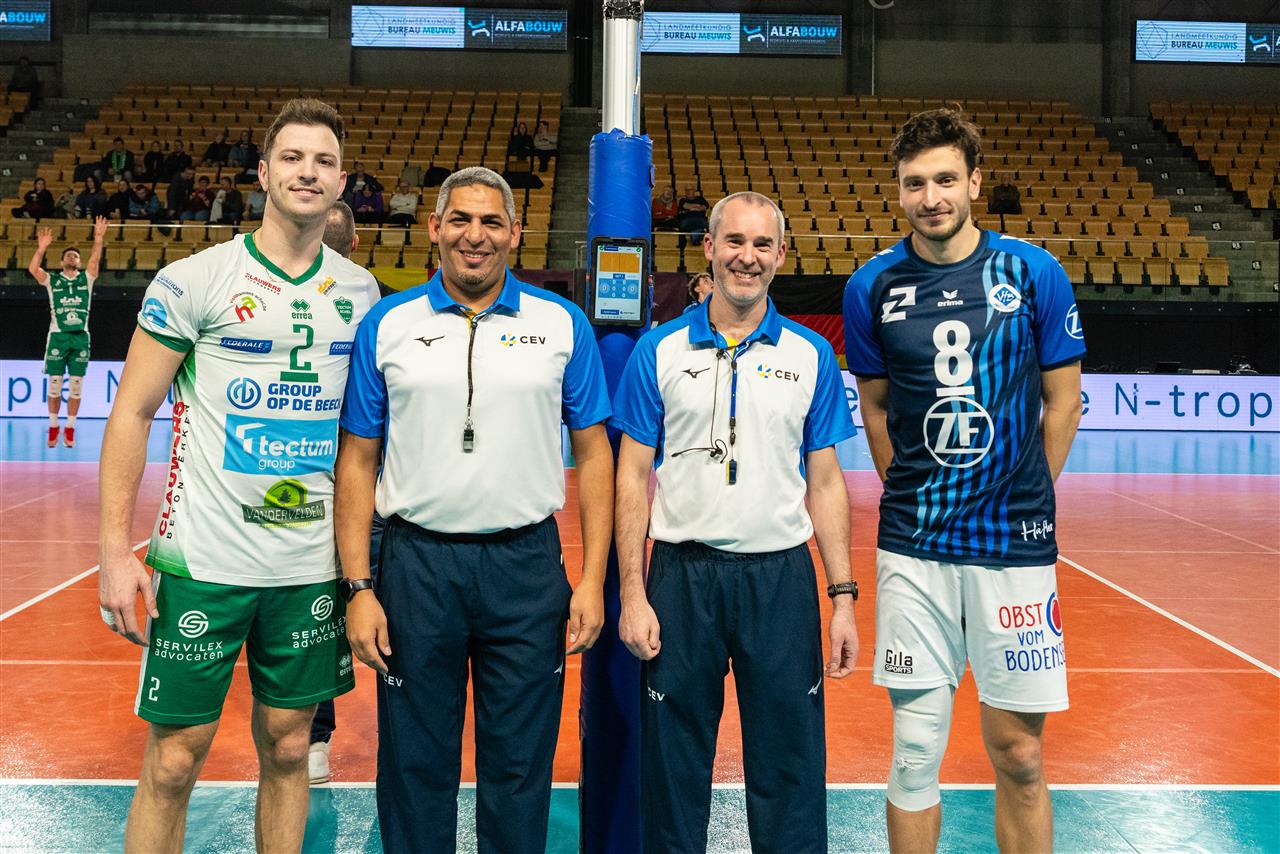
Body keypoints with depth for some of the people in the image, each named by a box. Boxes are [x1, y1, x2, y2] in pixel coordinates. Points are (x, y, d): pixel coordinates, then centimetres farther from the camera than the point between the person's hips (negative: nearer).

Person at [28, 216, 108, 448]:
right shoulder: (52, 280, 8)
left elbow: (95, 260, -5)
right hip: (58, 336, -1)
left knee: (76, 386, 2)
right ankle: (53, 427, 15)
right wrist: (42, 248, -19)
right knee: (54, 385, 1)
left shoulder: (86, 278, 11)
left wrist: (98, 238, -17)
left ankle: (70, 428, 11)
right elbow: (32, 269, -9)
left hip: (80, 337, 1)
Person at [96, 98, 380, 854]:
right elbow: (131, 414, -4)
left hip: (314, 565, 4)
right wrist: (116, 551, -10)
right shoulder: (192, 281, -5)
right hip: (204, 561, -3)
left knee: (288, 748, 13)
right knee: (174, 763, 4)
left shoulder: (360, 293, 7)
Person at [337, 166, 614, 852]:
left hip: (526, 566, 0)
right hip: (417, 563, 0)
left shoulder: (562, 324, 3)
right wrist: (357, 588, -3)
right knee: (414, 767, 11)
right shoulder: (387, 326, 3)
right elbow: (357, 461, 3)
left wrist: (592, 580, -2)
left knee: (519, 769, 10)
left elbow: (592, 453, 4)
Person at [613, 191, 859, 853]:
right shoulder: (659, 351, 2)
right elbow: (633, 478, 1)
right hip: (682, 575, 0)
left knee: (788, 765, 7)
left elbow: (825, 482, 6)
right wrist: (632, 594, -5)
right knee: (673, 764, 10)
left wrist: (843, 596, 1)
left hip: (781, 578, 1)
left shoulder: (812, 356, 4)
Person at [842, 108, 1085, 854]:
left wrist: (1027, 500, 6)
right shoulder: (872, 287, 1)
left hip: (1016, 542, -1)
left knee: (1019, 756, 7)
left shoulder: (1035, 273, -2)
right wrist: (912, 494, 6)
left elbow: (1062, 403, 6)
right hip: (913, 547, 1)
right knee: (916, 750, 7)